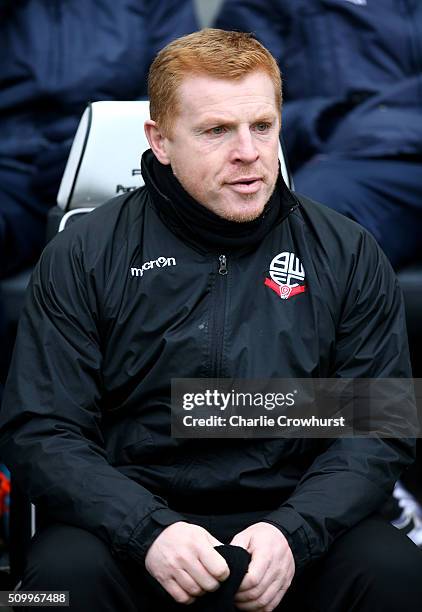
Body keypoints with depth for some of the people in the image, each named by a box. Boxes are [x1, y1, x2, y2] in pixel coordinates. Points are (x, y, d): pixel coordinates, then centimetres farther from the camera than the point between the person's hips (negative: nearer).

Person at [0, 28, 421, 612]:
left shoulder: (350, 255, 6)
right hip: (130, 516, -1)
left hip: (297, 516, 1)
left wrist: (294, 532, -16)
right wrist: (149, 530, -20)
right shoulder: (81, 257, 2)